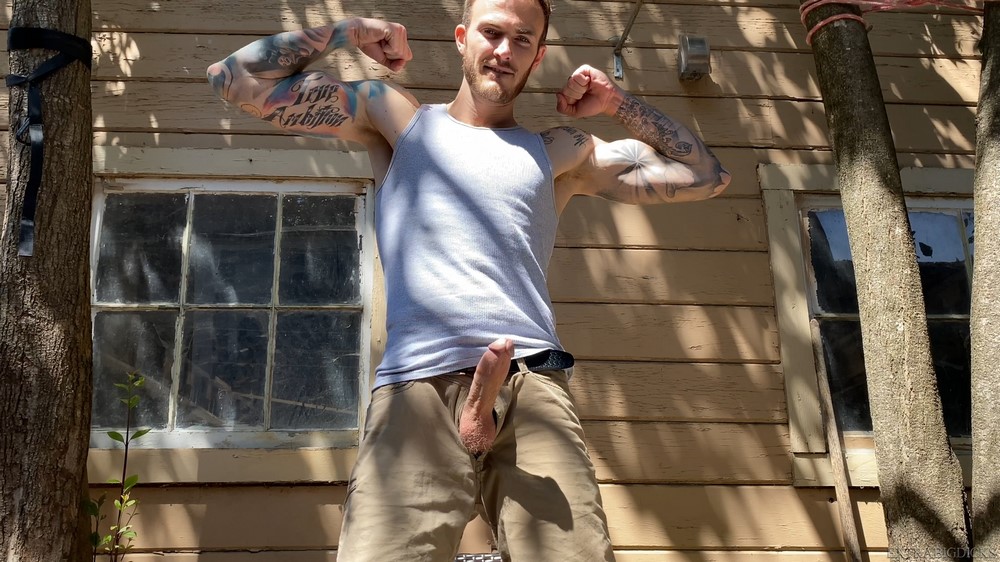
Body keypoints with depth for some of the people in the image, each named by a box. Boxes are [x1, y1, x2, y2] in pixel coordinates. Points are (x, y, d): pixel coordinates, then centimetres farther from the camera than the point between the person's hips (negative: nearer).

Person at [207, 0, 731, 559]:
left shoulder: (560, 153, 25)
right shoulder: (396, 116, 22)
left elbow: (707, 176, 26)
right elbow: (236, 78, 20)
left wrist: (617, 101, 22)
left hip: (531, 382, 1)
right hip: (415, 384, -1)